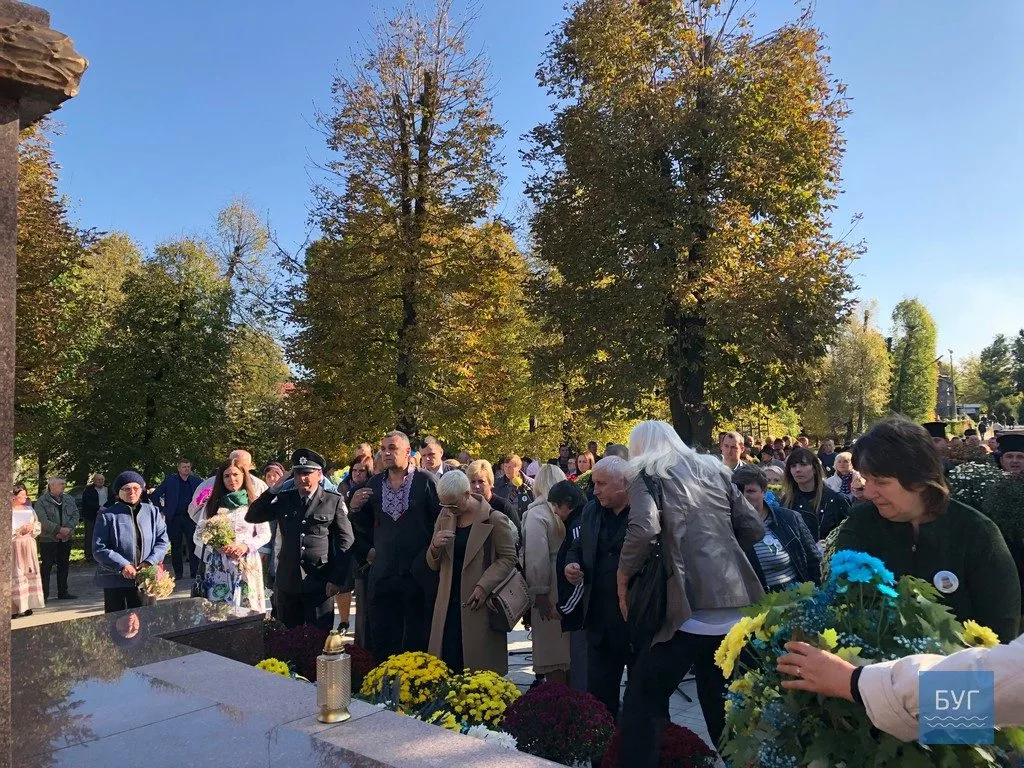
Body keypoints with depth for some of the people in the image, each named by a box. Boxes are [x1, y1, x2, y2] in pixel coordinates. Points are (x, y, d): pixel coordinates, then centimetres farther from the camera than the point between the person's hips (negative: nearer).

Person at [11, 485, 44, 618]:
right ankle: (16, 608, -5)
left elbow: (38, 526, 15)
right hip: (14, 546, -5)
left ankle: (27, 605, 12)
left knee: (30, 573, 5)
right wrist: (20, 530, -16)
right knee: (16, 576, -8)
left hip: (29, 545, 5)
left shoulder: (29, 509, 11)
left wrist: (32, 528, -5)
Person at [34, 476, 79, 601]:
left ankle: (63, 592, 19)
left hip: (66, 539, 5)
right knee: (47, 567, -1)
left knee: (63, 566, 11)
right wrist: (59, 529, -20)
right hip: (48, 540, -5)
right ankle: (44, 594, 6)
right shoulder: (41, 502, -7)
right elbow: (43, 520, -16)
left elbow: (75, 515, 3)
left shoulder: (69, 499, 9)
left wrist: (68, 529, -13)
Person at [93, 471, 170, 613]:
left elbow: (163, 540, 4)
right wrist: (123, 566, -17)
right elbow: (99, 549, -6)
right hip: (115, 581, -2)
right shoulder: (107, 516, -2)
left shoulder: (152, 512, 7)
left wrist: (150, 562, -11)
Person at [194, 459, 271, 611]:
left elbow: (265, 534, 5)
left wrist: (246, 546, -12)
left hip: (246, 566, -1)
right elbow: (198, 535, 6)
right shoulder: (212, 505, 8)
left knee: (246, 609, -1)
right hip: (217, 567, 1)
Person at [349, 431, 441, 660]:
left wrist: (431, 554, -6)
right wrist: (355, 508, -5)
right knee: (381, 641, 7)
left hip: (418, 573, -3)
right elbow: (365, 527, 13)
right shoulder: (374, 484, 7)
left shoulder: (425, 480, -5)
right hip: (383, 573, 4)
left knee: (417, 640, 7)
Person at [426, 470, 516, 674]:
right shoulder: (445, 517, 11)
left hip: (478, 605, -4)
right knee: (446, 666, -1)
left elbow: (508, 558, -3)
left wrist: (484, 586, -15)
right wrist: (435, 546, -7)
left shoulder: (495, 519, -5)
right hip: (448, 606, 4)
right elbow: (433, 565, 15)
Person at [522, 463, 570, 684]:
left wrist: (540, 593, -12)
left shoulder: (537, 513, -12)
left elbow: (537, 557, -18)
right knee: (568, 649, 17)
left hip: (551, 592, -6)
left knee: (552, 654, 3)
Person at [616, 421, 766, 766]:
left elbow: (644, 528, -18)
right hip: (735, 602, 6)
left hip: (690, 605, -6)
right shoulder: (716, 470, 16)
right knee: (721, 701, 21)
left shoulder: (647, 475, 0)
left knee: (644, 700, 4)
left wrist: (623, 576, -4)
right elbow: (754, 529, 13)